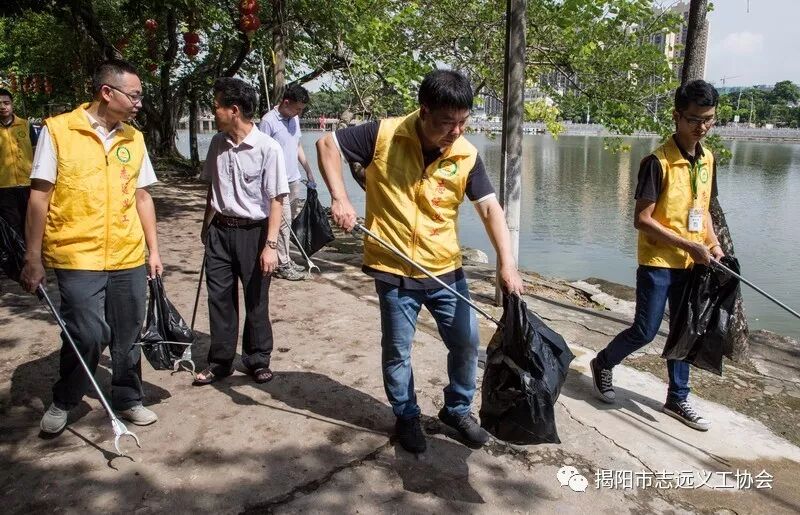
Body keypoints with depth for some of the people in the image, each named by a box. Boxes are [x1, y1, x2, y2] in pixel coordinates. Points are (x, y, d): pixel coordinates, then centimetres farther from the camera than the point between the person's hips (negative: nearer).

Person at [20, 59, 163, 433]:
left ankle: (127, 400, 32)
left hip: (129, 258, 4)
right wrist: (33, 258, -5)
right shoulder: (57, 130, -5)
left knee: (127, 336, 11)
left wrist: (153, 249, 11)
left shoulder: (134, 138, 8)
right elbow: (39, 196, -4)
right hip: (77, 257, -4)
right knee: (88, 335, -8)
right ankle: (62, 402, 19)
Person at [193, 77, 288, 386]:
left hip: (253, 232, -5)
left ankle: (257, 359, 24)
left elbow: (276, 200, -14)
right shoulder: (218, 143, 4)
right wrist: (207, 227, 20)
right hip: (220, 231, 5)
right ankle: (220, 361, 23)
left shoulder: (267, 148, -14)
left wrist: (270, 245, -18)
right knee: (219, 297, 10)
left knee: (256, 300, 7)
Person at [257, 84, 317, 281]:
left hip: (294, 179, 8)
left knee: (295, 220, 11)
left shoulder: (294, 119, 11)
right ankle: (282, 266, 3)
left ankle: (285, 259, 23)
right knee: (283, 222, -6)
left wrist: (308, 171, 20)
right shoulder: (268, 121, -13)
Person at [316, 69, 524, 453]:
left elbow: (490, 208, -9)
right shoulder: (383, 135, -13)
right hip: (393, 272, -2)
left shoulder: (466, 156, -7)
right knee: (397, 351, 12)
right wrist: (339, 198, -16)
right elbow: (327, 144, -4)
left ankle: (458, 410, 35)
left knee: (466, 342, 10)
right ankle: (406, 416, 35)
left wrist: (506, 262, -21)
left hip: (446, 270, 3)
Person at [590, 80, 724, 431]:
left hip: (691, 264, 7)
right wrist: (690, 245, -19)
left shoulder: (707, 159, 6)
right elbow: (642, 220, -18)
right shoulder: (658, 162, -17)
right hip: (657, 262, -7)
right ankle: (603, 363, 26)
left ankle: (677, 399, 27)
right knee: (645, 331, -1)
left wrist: (714, 245, 2)